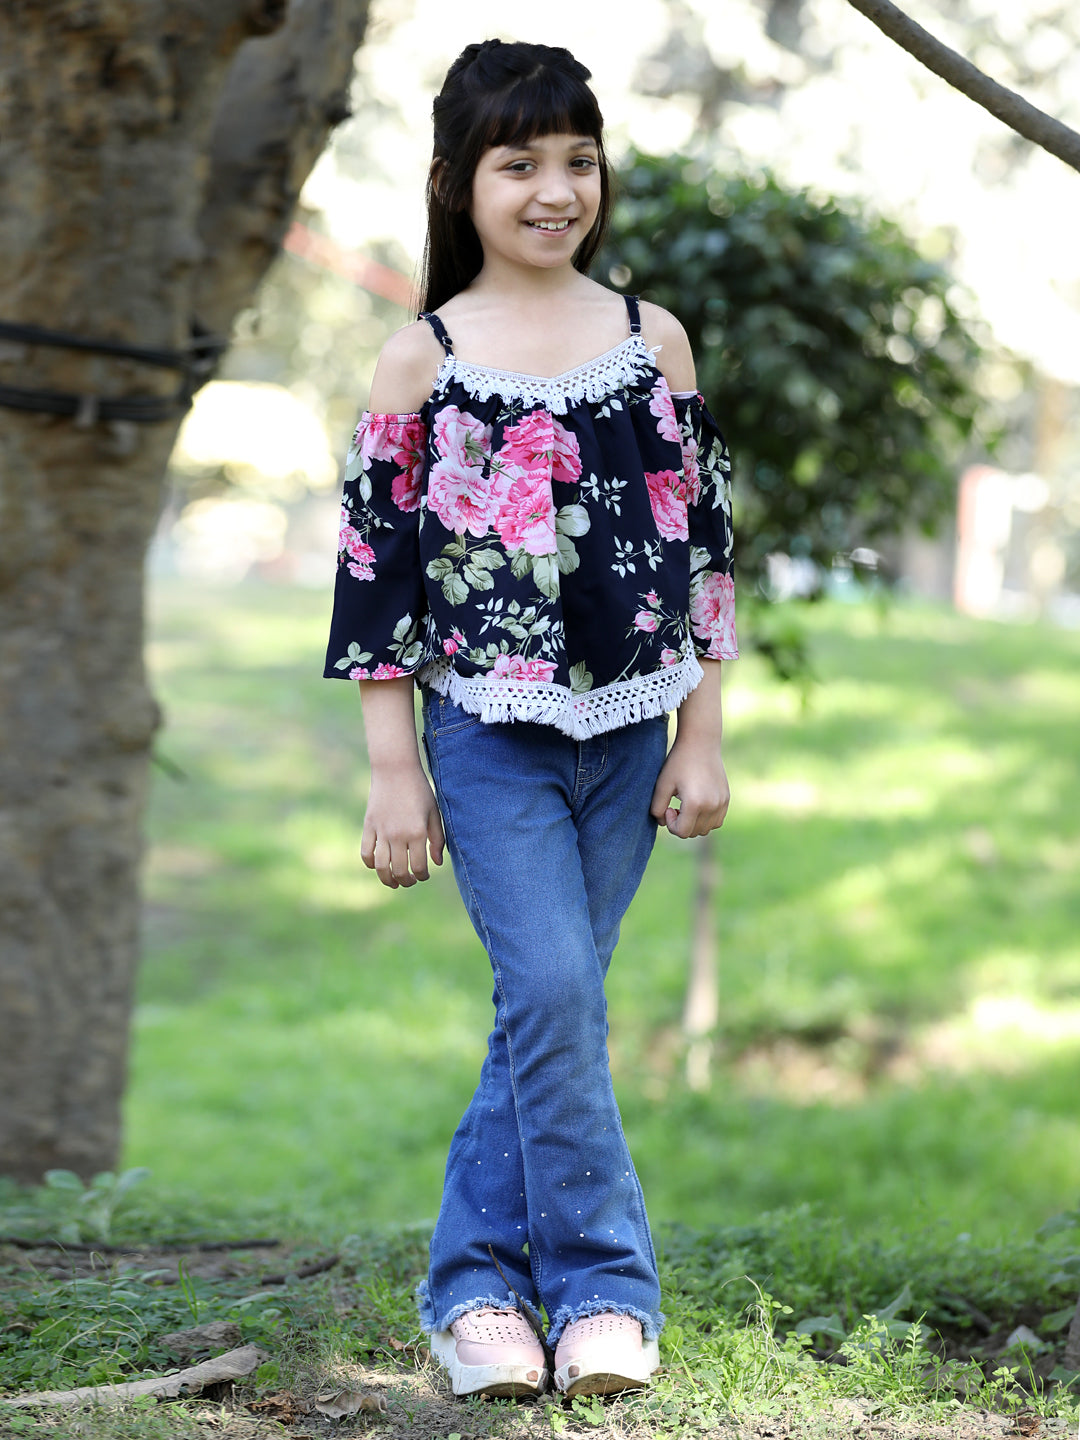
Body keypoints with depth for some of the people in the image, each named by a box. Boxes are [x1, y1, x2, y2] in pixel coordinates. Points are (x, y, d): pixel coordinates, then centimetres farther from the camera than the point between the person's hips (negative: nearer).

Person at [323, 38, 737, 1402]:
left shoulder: (653, 341, 6)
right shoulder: (421, 361, -2)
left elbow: (705, 544, 8)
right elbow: (373, 565, -1)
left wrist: (702, 738, 5)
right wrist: (393, 770, -3)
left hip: (627, 730, 3)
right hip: (487, 733, -3)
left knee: (547, 1009, 8)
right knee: (551, 991, -15)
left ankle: (476, 1287, 20)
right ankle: (604, 1289, -2)